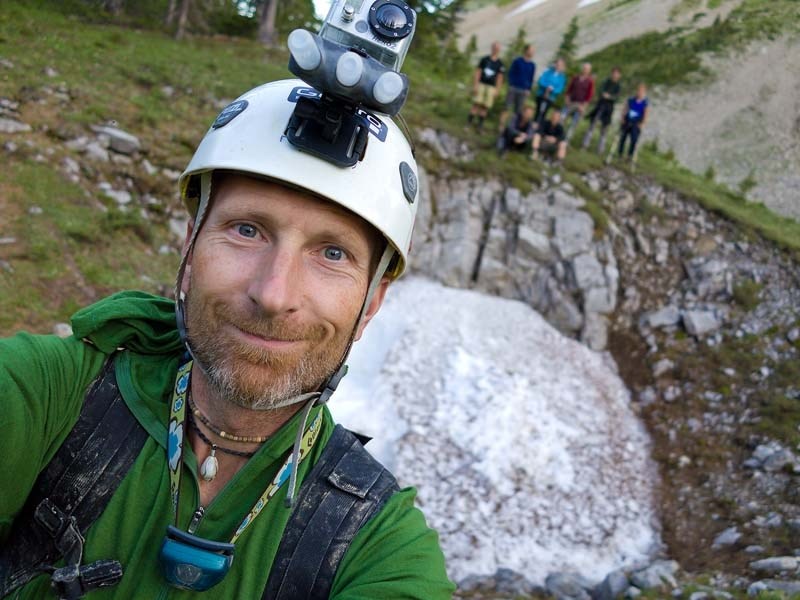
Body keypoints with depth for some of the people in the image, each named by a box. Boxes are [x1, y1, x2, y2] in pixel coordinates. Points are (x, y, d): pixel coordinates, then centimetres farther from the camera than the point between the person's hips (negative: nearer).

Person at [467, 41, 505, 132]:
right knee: (476, 104, -7)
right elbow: (477, 72, 5)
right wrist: (475, 85, -2)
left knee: (485, 106, -1)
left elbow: (499, 77, 7)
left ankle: (480, 123, 6)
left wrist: (497, 90, 1)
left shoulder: (500, 63, 5)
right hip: (481, 84, -1)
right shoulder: (484, 59, 5)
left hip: (491, 87, 1)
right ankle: (469, 121, -3)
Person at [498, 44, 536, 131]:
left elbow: (531, 78, 12)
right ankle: (501, 127, -2)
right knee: (507, 108, -4)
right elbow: (510, 73, 1)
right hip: (513, 88, -2)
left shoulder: (532, 65, 8)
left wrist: (528, 89, 3)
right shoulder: (517, 61, 0)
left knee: (518, 111, 2)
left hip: (524, 90, 3)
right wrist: (511, 85, -9)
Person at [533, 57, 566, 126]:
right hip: (541, 95, 1)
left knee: (543, 114, -4)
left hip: (550, 98, -1)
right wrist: (548, 86, -22)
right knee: (538, 112, 4)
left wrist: (551, 90, -23)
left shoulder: (562, 77, 0)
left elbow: (559, 90, -6)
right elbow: (540, 81, -7)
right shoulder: (548, 72, 0)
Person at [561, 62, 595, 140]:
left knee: (573, 124, -1)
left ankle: (566, 141, 5)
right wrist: (568, 99, 2)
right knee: (561, 118, -7)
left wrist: (584, 105, -12)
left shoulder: (590, 81, -4)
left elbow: (590, 94, -6)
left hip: (581, 105, -3)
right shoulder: (575, 78, 8)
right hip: (571, 103, 3)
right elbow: (569, 89, 13)